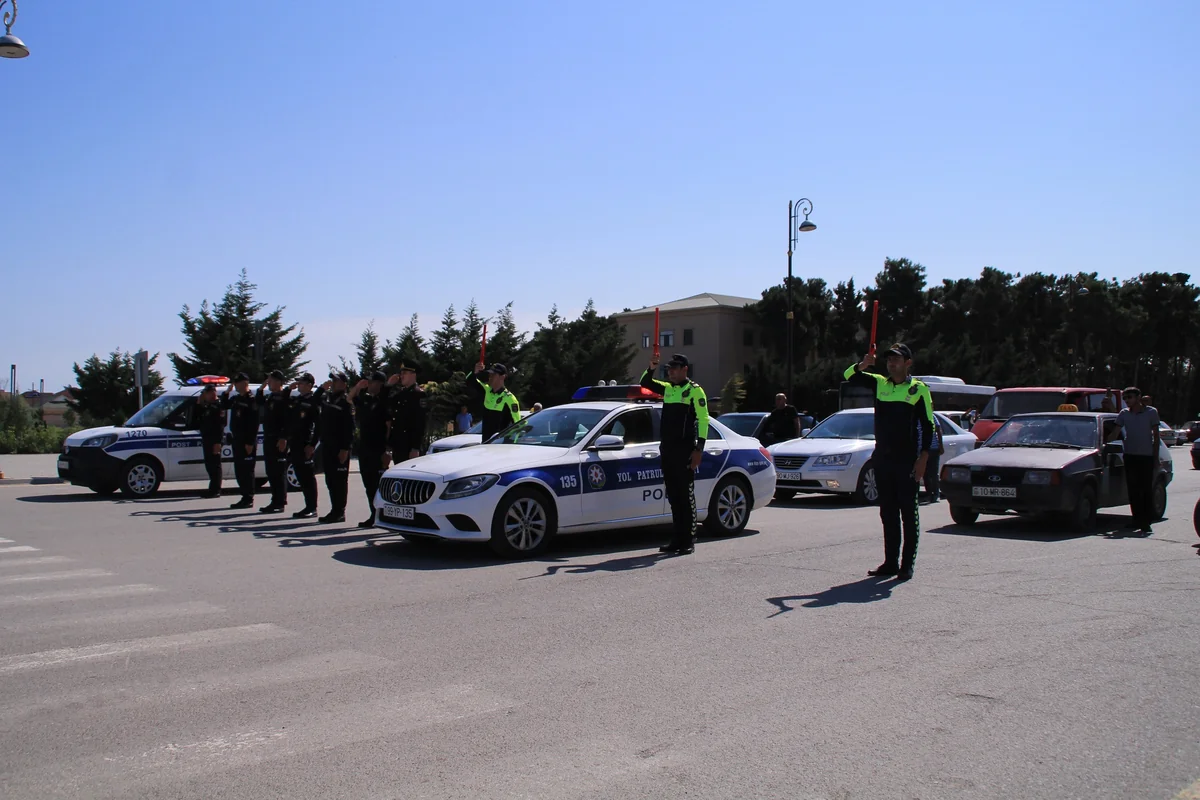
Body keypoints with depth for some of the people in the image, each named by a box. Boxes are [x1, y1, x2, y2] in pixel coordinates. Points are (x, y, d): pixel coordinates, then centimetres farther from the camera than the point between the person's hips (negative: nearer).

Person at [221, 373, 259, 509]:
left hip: (247, 441, -9)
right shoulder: (235, 399, 14)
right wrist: (226, 392, 10)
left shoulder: (252, 400, -12)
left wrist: (250, 442, -21)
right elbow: (223, 406, 25)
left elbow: (254, 424, -17)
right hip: (237, 439, 9)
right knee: (239, 470, 12)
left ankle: (248, 499, -2)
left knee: (247, 470, -6)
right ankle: (246, 498, 19)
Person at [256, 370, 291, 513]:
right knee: (271, 471, 13)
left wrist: (284, 438, -23)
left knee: (279, 472, -5)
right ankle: (275, 501, 20)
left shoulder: (285, 397, -12)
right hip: (268, 438, 9)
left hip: (279, 440, -9)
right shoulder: (269, 397, 16)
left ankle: (280, 503, -1)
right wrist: (260, 389, 18)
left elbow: (288, 419, -18)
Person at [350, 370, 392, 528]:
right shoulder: (365, 399, 12)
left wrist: (385, 450, -18)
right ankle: (375, 515, 17)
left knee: (378, 484, -5)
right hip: (364, 447, 7)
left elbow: (389, 425, -12)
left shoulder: (383, 402, -7)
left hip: (378, 449, -7)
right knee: (368, 483, 10)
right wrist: (358, 386, 6)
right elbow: (350, 398, 26)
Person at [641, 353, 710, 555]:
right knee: (673, 497, 9)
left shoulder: (694, 390, -4)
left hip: (685, 450, -7)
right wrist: (651, 368, 4)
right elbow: (645, 383, 25)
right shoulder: (667, 389, 17)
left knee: (686, 496, -5)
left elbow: (703, 420, -9)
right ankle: (677, 539, 15)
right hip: (667, 448, 7)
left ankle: (688, 541, -2)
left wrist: (699, 449, -16)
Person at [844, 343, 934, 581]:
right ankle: (890, 562, 16)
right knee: (887, 513, 9)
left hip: (906, 461, -5)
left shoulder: (919, 389, -2)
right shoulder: (879, 384, 10)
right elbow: (850, 376, 11)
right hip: (882, 459, 5)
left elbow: (928, 426, -3)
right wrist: (862, 365, -11)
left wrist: (923, 458, -11)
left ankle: (908, 564, 4)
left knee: (908, 513, 0)